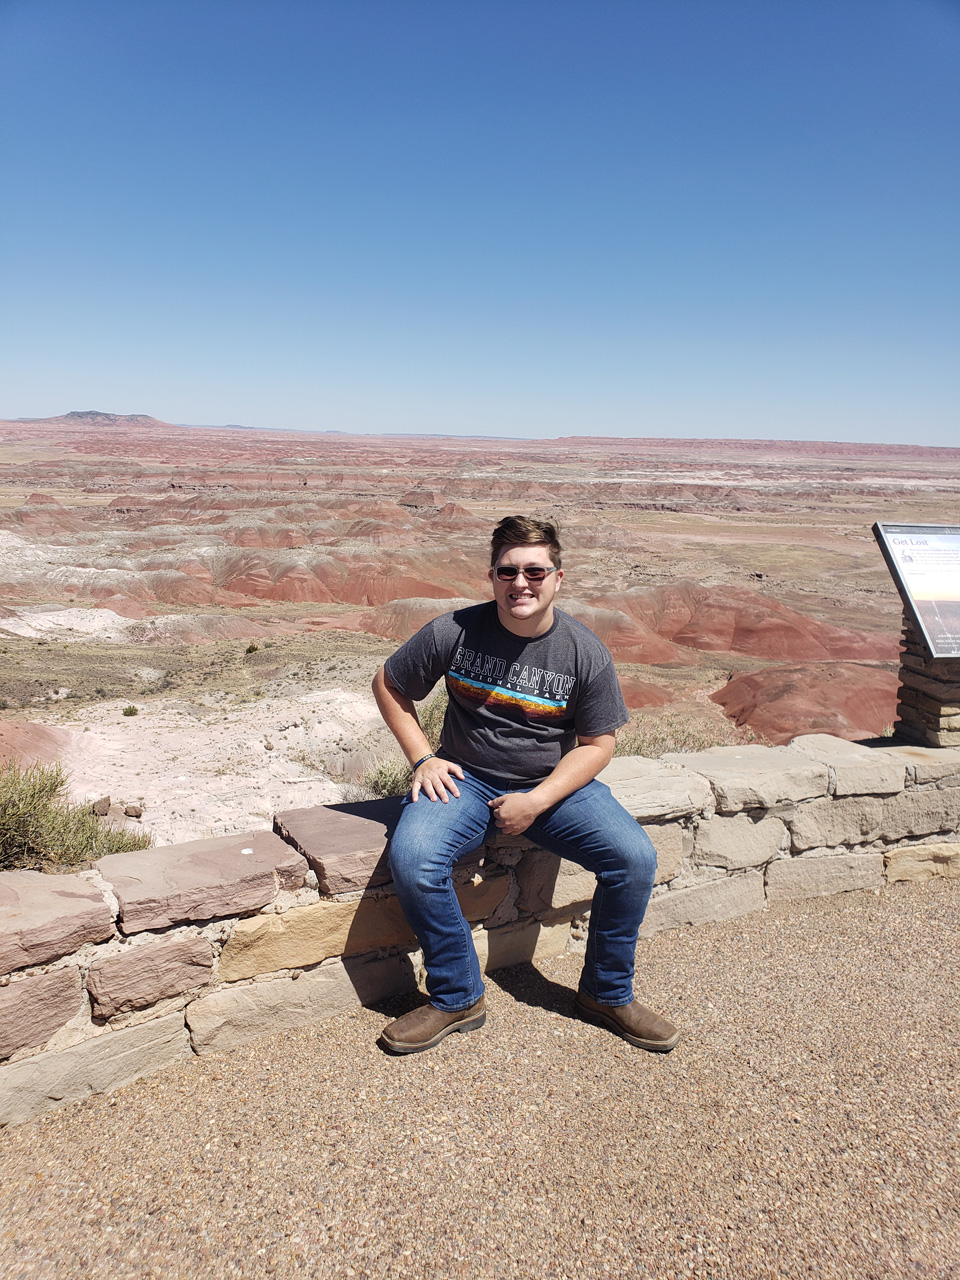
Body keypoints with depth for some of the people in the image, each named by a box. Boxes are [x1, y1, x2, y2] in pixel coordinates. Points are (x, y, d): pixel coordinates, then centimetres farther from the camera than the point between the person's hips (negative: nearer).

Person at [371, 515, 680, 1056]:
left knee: (636, 857, -19)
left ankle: (608, 993, 7)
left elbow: (597, 744, -3)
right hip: (465, 779, 0)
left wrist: (536, 802, -14)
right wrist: (423, 758, -5)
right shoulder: (452, 632, -9)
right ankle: (458, 998, -4)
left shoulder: (585, 652, -8)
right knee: (411, 858, -28)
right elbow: (389, 686, 5)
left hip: (555, 784, 1)